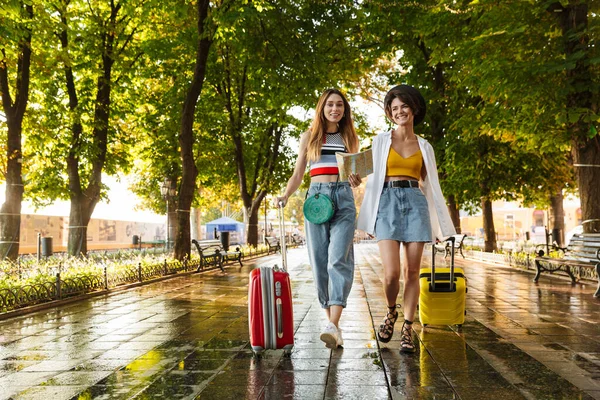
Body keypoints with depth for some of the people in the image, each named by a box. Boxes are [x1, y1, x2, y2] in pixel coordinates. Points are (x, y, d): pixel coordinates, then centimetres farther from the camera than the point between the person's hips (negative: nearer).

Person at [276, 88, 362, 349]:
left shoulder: (350, 138, 16)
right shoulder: (309, 137, 14)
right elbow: (297, 175, 14)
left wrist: (357, 180, -4)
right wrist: (285, 196, -5)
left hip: (343, 198, -1)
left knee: (338, 259, -17)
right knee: (319, 262, -2)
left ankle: (333, 326, -21)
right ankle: (331, 321, 11)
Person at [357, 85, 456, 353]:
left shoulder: (424, 147, 15)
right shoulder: (381, 141, 10)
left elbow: (431, 185, 16)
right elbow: (373, 179, 7)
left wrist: (441, 223, 11)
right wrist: (369, 218, -4)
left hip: (415, 203, 2)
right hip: (388, 203, -2)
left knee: (412, 271, -2)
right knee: (391, 272, -12)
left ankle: (407, 330, 10)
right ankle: (391, 313, 18)